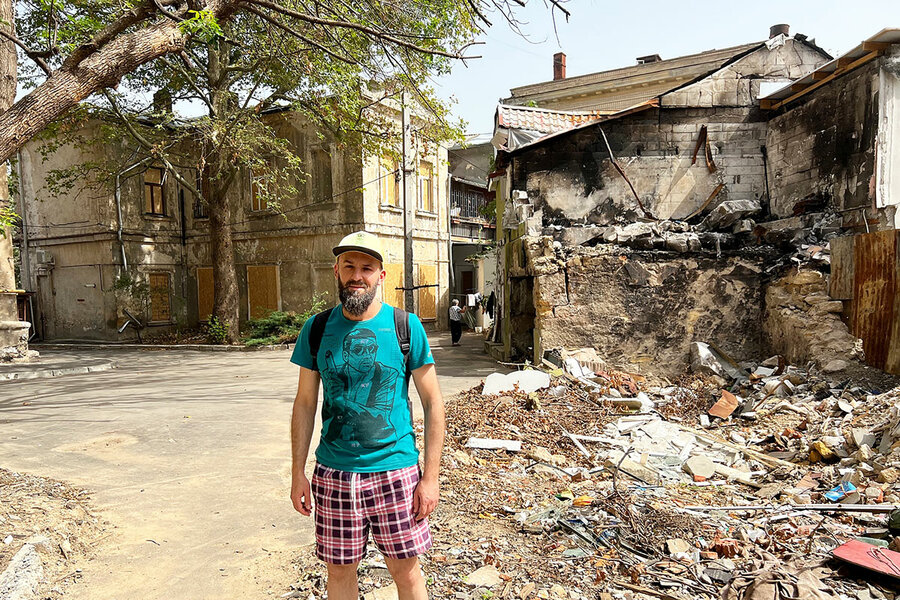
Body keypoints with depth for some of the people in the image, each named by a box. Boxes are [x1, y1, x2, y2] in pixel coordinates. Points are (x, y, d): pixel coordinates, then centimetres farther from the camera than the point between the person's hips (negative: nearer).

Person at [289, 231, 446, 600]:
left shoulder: (406, 326, -6)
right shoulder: (317, 329, 1)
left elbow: (432, 403, -3)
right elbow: (305, 403, 8)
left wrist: (431, 477, -6)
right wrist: (297, 472, 5)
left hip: (395, 472, -2)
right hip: (333, 475, 2)